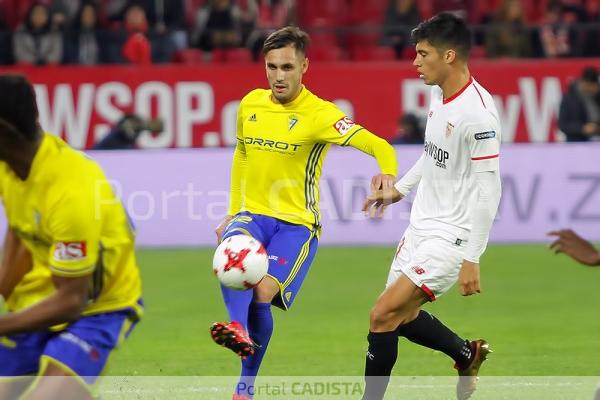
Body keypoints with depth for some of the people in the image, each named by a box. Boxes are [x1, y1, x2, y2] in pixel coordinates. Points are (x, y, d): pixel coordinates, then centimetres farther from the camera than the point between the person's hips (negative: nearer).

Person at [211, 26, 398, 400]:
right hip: (252, 215, 4)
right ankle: (239, 330, -54)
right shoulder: (250, 104, 7)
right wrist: (232, 212, 24)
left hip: (296, 223, -4)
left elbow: (378, 146, -21)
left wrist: (387, 172, -43)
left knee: (263, 294, -19)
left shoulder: (319, 114, -10)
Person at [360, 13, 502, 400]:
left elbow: (488, 190, -23)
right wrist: (399, 189, 27)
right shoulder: (440, 94, 4)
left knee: (384, 315, -13)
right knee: (402, 316, 18)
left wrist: (471, 259, -24)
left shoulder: (478, 112, -23)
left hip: (450, 237, -9)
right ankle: (468, 355, 40)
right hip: (422, 225, 9)